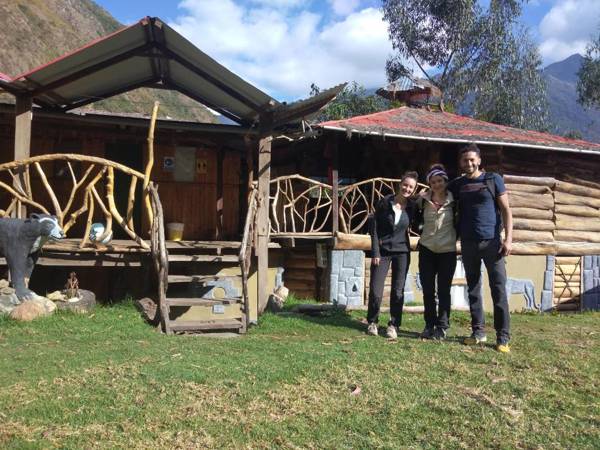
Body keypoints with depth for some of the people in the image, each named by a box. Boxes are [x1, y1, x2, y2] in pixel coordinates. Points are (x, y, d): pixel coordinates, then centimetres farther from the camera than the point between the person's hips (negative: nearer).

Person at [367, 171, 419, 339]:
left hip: (401, 252, 2)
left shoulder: (412, 206, 0)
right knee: (375, 292, -3)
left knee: (398, 292, 4)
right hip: (382, 251, -2)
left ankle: (393, 325, 17)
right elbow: (374, 227, -5)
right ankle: (372, 322, 19)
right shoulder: (385, 202, -8)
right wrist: (375, 252, -8)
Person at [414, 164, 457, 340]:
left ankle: (442, 327, 9)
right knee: (428, 291, 6)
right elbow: (416, 218, 17)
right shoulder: (423, 200, 0)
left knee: (444, 291, 2)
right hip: (427, 249, 2)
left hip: (447, 251, -2)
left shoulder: (453, 201, -5)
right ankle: (429, 326, 16)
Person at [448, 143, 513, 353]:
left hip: (491, 241, -3)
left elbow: (506, 210, 0)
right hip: (468, 243, 4)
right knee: (473, 288, 8)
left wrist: (508, 238, -9)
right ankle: (478, 332, 17)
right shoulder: (457, 185, 11)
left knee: (499, 289, -5)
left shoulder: (493, 180, 3)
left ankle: (503, 338, -2)